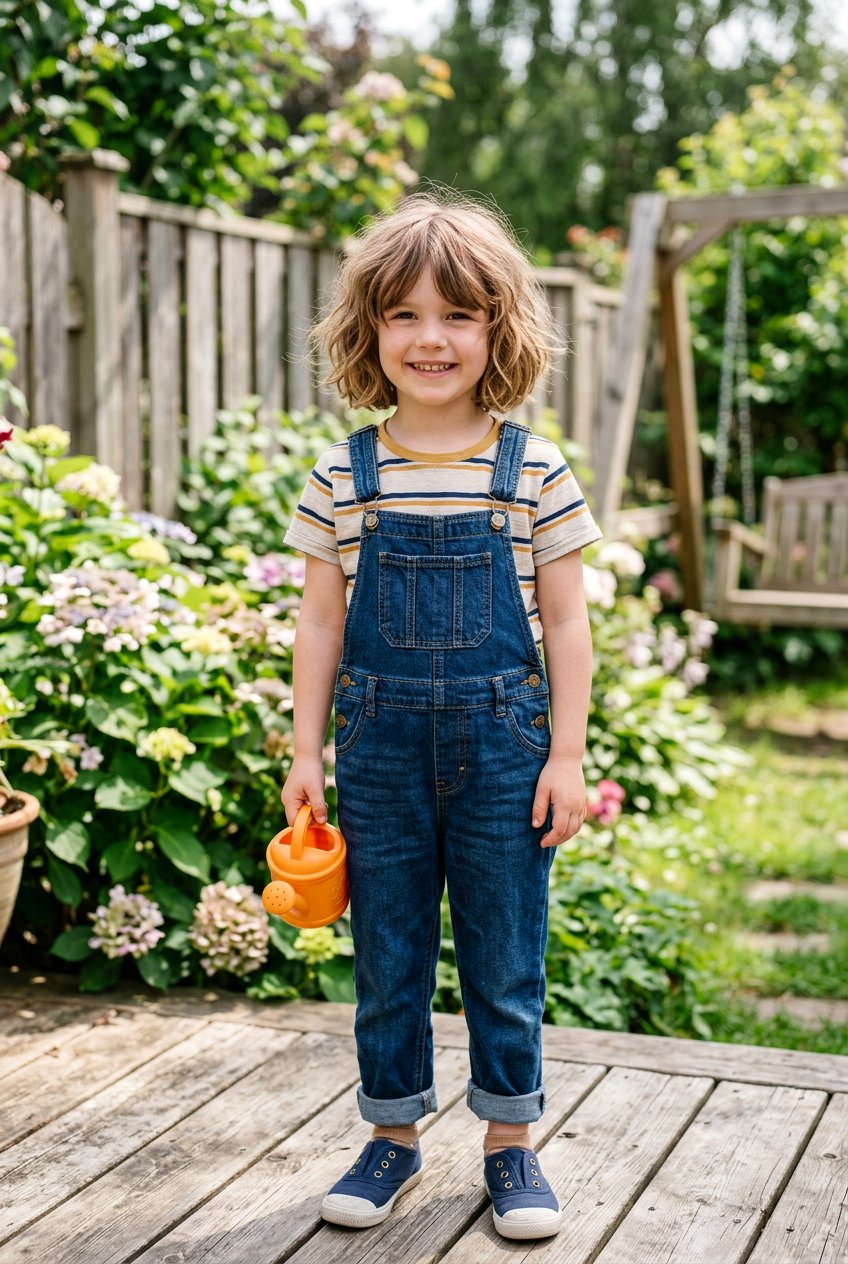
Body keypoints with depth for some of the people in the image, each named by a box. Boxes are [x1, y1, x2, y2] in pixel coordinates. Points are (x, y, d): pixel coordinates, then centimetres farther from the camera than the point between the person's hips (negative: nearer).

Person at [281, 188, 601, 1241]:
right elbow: (321, 622, 5)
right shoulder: (344, 479, 1)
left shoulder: (534, 472, -2)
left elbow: (565, 622, 0)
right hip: (379, 745, 1)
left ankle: (510, 1143, 26)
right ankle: (393, 1135, 29)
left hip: (502, 741, -1)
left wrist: (565, 757, -3)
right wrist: (306, 752, 3)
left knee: (505, 959, 8)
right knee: (387, 957, 12)